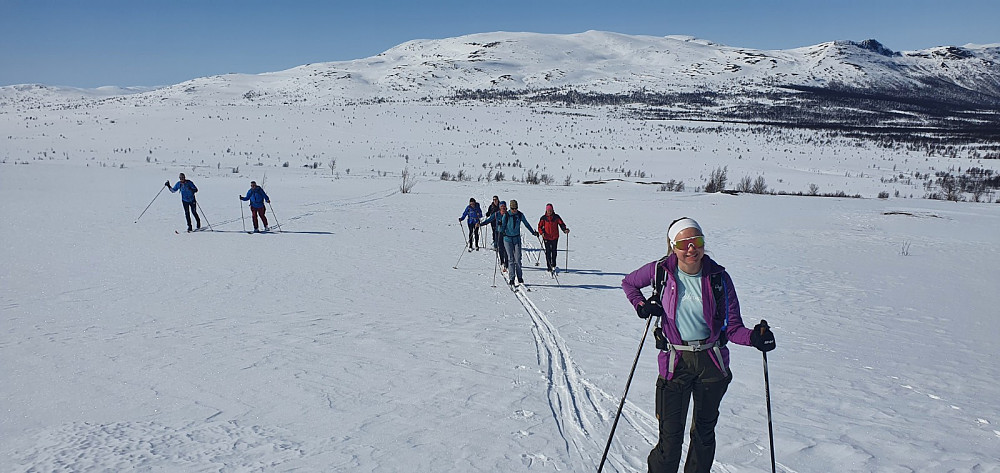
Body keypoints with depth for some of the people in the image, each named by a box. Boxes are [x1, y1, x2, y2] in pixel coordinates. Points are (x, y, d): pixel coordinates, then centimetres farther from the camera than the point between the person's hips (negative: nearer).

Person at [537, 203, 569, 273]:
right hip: (546, 238, -1)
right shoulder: (543, 218, -2)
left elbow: (561, 224, 2)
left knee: (554, 251, 9)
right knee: (548, 252, -1)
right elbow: (540, 226, 2)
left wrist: (565, 230, -16)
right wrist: (542, 232, -16)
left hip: (555, 237, 1)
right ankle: (549, 267, 5)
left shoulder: (556, 217, 0)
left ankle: (553, 265, 26)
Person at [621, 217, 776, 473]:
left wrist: (754, 337, -27)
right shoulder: (661, 270, -8)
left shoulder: (718, 277, -7)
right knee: (671, 437, -4)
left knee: (705, 430, 18)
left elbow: (733, 328, -7)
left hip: (712, 362, 2)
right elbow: (628, 282, 11)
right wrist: (641, 305, -6)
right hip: (675, 362, -2)